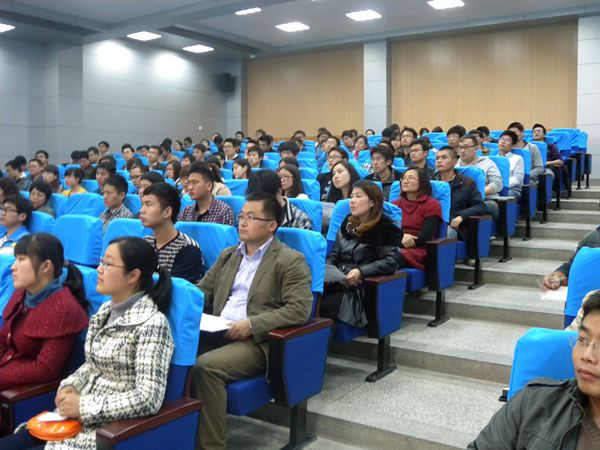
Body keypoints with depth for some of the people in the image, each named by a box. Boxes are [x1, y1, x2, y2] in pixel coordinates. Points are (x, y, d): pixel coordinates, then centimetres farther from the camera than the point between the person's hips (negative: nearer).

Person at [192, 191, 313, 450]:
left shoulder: (290, 261, -2)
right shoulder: (228, 255, 20)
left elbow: (300, 310, -13)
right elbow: (203, 291, 24)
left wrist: (252, 324, -20)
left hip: (257, 341, -6)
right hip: (217, 333, 6)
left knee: (206, 366, -30)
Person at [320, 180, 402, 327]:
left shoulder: (385, 228, -1)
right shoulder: (348, 223, 19)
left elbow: (390, 262, -9)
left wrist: (361, 271, -20)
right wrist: (325, 269, 0)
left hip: (362, 285, -5)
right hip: (338, 277, 5)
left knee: (323, 307, -30)